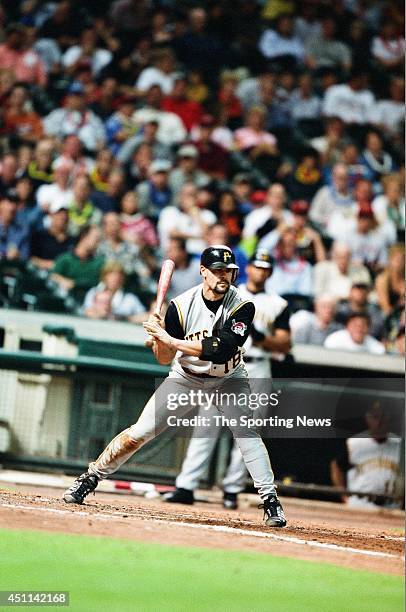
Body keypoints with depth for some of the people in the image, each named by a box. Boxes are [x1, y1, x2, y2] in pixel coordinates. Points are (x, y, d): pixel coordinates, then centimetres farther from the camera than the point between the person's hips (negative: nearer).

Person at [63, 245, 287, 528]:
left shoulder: (242, 306, -23)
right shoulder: (182, 305, -20)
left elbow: (221, 350, -36)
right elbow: (164, 358, -13)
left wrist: (171, 339, -36)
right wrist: (160, 337, -35)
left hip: (229, 379, -1)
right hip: (186, 377, 1)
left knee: (246, 432, -21)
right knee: (141, 431, -5)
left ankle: (270, 500, -15)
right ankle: (90, 478, 7)